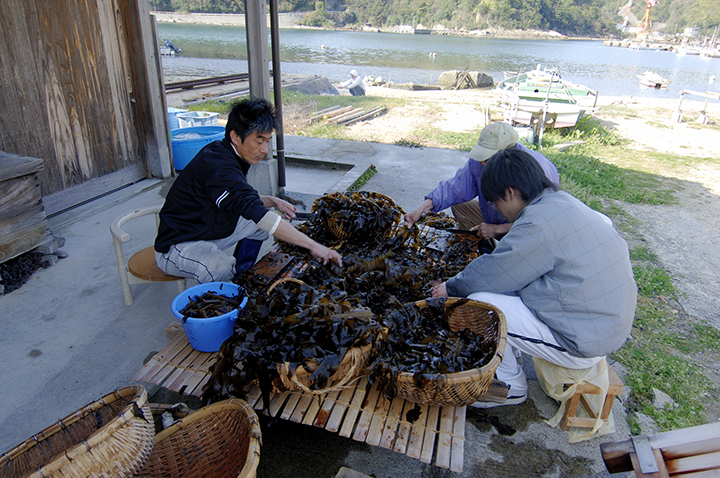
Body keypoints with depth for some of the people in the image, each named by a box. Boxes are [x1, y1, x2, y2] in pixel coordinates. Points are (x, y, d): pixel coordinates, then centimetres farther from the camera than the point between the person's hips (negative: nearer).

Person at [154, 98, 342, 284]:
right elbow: (259, 215, -38)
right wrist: (312, 246, -39)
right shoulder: (219, 168, -29)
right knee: (223, 271, -39)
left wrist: (272, 201, -3)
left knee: (266, 213, 7)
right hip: (177, 246, -10)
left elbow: (241, 199, 16)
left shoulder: (219, 151, 1)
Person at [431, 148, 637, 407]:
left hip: (581, 344, -10)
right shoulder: (564, 201, 6)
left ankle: (510, 386, 8)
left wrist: (451, 288, 2)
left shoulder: (540, 223, -24)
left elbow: (490, 274, -16)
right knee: (505, 283, 16)